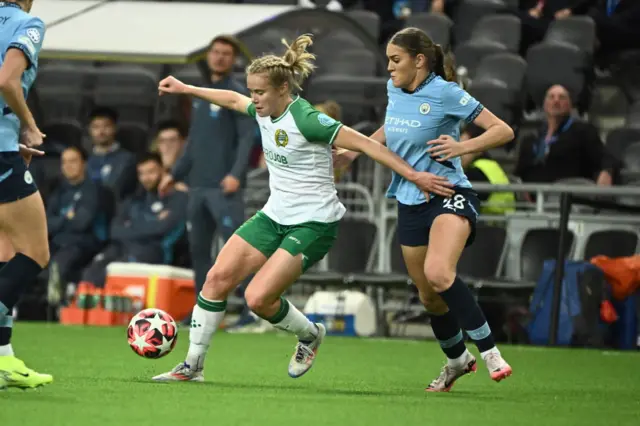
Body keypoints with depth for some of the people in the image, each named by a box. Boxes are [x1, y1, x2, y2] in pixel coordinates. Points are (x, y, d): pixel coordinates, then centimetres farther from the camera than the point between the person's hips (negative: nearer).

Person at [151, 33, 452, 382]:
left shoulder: (305, 120, -22)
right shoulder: (265, 112, 3)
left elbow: (364, 144, -21)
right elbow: (232, 100, 25)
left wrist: (413, 176, -23)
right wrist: (185, 89, 31)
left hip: (313, 224, -8)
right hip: (275, 216, 8)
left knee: (258, 298, -17)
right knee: (218, 278, -3)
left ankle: (309, 335, 14)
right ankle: (193, 366, 7)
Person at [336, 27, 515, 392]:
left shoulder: (445, 93, -13)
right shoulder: (394, 90, 7)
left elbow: (504, 131, -14)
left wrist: (462, 147, -27)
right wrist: (356, 149, 26)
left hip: (449, 195, -7)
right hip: (410, 204, 7)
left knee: (438, 274, -32)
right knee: (429, 296, 12)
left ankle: (489, 351, -25)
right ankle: (457, 360, 37)